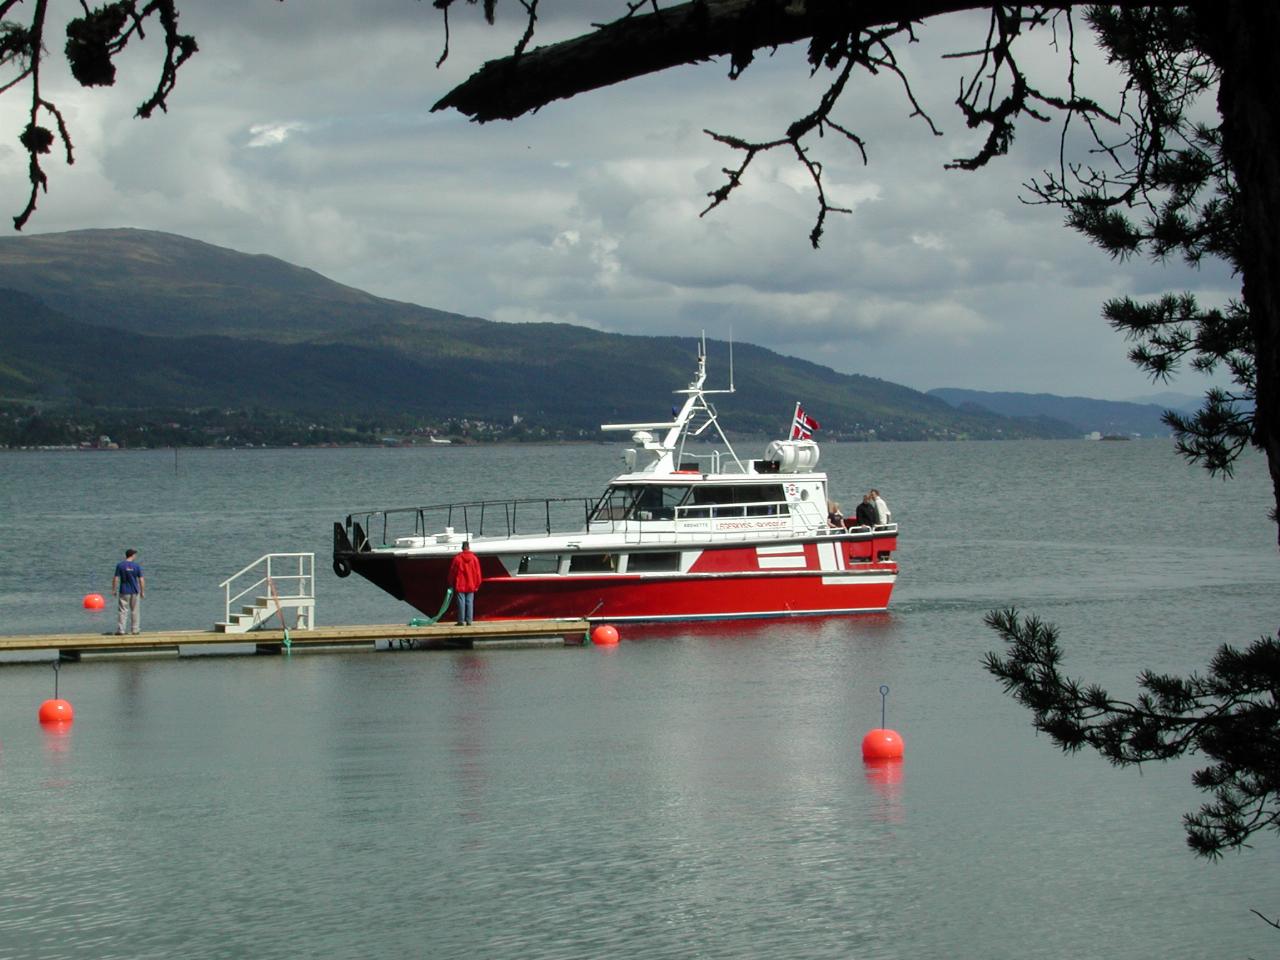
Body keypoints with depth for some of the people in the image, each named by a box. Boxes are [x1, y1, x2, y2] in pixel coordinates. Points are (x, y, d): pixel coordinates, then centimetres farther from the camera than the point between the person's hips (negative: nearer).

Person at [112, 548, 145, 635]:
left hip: (124, 592, -1)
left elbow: (115, 579, -6)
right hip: (135, 592, 1)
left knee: (122, 611, 2)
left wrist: (113, 590, 3)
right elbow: (141, 580, -2)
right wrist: (142, 591, 7)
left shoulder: (120, 565, -5)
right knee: (135, 611, 11)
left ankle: (120, 630, -2)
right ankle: (135, 629, 14)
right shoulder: (136, 566, -3)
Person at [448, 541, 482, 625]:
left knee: (461, 603, -1)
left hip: (460, 586, -2)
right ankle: (469, 621, 0)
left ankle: (461, 621, -3)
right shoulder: (474, 558, 0)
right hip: (471, 586, 2)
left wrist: (451, 584, 11)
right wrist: (477, 585, 13)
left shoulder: (457, 558, -6)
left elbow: (452, 572, 0)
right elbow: (478, 573, 4)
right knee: (470, 603, 4)